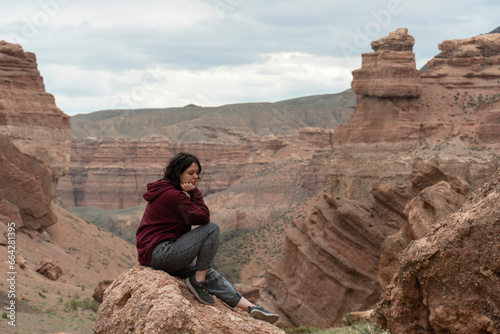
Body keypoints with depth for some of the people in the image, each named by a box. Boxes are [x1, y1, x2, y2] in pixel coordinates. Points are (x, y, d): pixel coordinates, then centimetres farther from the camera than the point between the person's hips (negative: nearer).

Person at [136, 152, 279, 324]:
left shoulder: (168, 191, 18)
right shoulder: (172, 195, -16)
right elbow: (203, 217, -15)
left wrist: (191, 194, 0)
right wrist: (194, 192, -5)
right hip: (159, 253, -11)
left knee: (210, 274, 8)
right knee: (212, 229, -12)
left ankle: (250, 307, 5)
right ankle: (198, 282, -6)